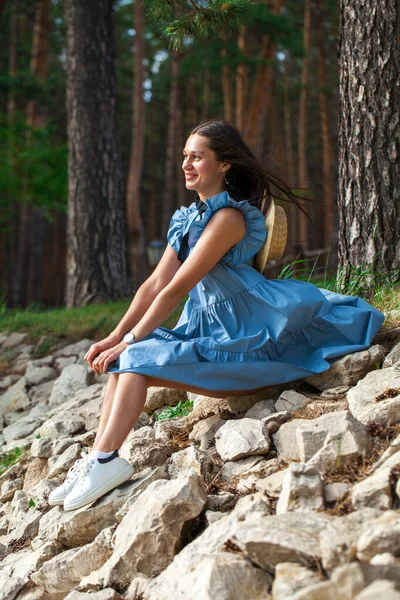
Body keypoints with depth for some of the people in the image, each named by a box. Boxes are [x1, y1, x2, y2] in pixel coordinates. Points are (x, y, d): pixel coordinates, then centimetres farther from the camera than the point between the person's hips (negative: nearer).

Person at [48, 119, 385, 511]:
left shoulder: (228, 217, -17)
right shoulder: (187, 218, 12)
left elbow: (177, 289, -19)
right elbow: (155, 284, 7)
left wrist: (130, 341, -15)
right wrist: (116, 337, -1)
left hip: (242, 332, -9)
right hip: (206, 325, 9)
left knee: (136, 358, -19)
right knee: (124, 358, -4)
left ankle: (105, 461, -18)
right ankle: (98, 460, -10)